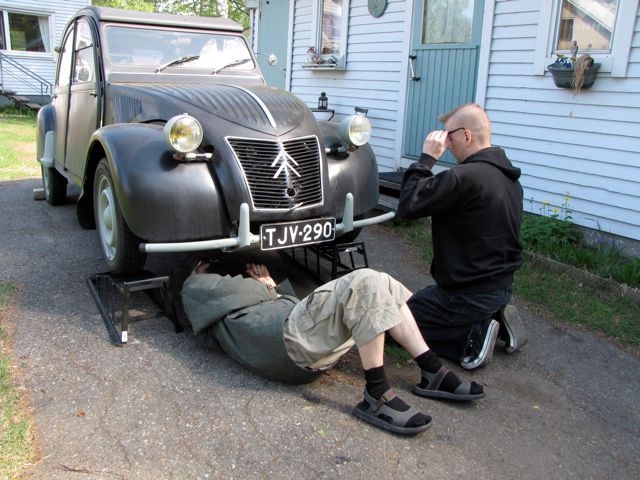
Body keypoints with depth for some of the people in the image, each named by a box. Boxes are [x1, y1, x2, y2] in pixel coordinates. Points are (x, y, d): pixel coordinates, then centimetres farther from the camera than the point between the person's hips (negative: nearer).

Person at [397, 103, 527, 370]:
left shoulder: (465, 177, -26)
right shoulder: (509, 177, 5)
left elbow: (408, 207, -22)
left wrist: (426, 158, -15)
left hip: (471, 294, -9)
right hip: (502, 286, 9)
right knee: (421, 302, 29)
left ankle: (474, 336, -5)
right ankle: (496, 320, 12)